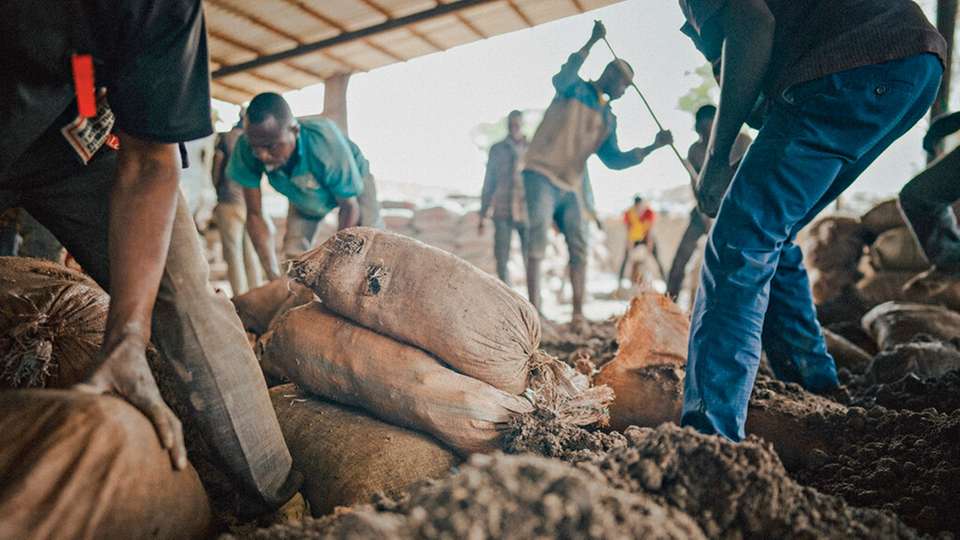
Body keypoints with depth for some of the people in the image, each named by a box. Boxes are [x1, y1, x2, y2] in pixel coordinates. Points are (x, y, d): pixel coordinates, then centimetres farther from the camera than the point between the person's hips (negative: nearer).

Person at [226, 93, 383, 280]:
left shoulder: (326, 143, -43)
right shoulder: (246, 150, -33)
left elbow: (349, 206, -30)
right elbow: (254, 215, -24)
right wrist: (274, 274, -33)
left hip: (352, 181, -3)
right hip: (304, 197, 4)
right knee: (294, 251, -11)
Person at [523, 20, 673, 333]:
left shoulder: (609, 120, 19)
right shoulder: (574, 90, 3)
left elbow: (613, 160, 16)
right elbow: (561, 79, -21)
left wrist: (652, 147, 8)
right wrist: (591, 43, -26)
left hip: (571, 186, 6)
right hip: (541, 174, -6)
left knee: (579, 246, -3)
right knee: (538, 236, -20)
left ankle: (578, 314, -1)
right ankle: (533, 309, -22)